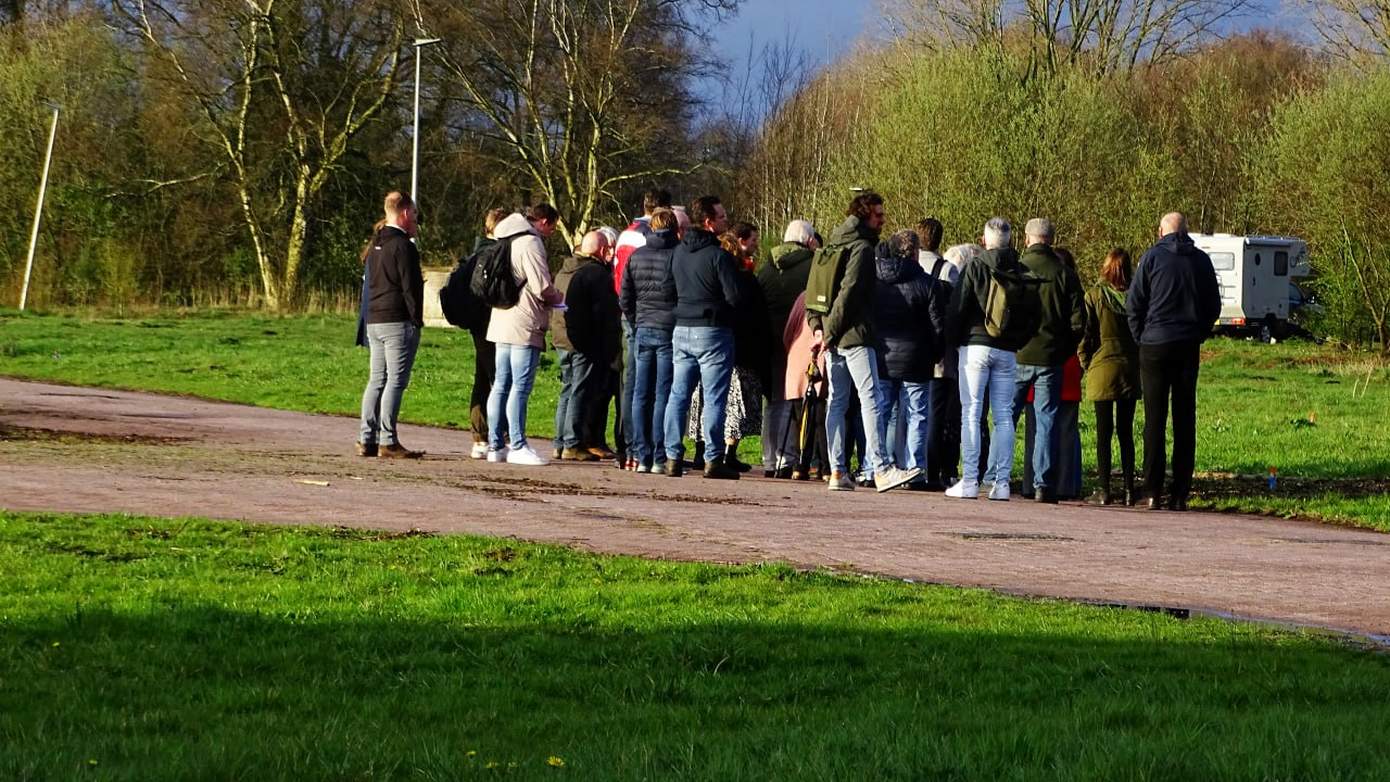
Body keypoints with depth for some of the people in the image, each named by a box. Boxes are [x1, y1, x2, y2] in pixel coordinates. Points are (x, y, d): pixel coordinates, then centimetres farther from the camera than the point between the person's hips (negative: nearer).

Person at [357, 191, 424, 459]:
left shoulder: (376, 245, 15)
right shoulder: (402, 246, -12)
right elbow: (410, 287, -14)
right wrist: (417, 319, -8)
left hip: (373, 322, 9)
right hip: (398, 322, -9)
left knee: (377, 379, 11)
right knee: (396, 380, -7)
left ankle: (367, 439, 9)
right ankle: (388, 441, -9)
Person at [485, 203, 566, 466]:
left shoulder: (509, 241, 18)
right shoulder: (531, 243, -12)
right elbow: (542, 287, -17)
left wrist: (550, 297, 18)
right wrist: (557, 298, 4)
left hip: (502, 323, 9)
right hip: (525, 326, -9)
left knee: (501, 385, 11)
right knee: (521, 386, -8)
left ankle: (495, 445, 13)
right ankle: (518, 447, -9)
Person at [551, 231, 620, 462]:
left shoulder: (563, 272, 15)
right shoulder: (597, 273, -13)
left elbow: (553, 306, 21)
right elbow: (606, 313, -16)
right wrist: (612, 347, -12)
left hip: (561, 339, 8)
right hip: (586, 343, -8)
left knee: (568, 390, 14)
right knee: (581, 391, -5)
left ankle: (561, 443, 15)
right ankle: (573, 444, -7)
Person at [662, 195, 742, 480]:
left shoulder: (678, 252, 7)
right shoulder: (719, 256, -14)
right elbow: (734, 297, -15)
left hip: (682, 330, 6)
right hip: (712, 331, -6)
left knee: (678, 395, 9)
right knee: (714, 398, -3)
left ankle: (672, 456, 8)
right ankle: (713, 459, -4)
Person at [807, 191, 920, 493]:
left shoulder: (832, 246, 16)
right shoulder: (862, 248, -10)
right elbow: (849, 291, -17)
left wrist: (817, 325, 9)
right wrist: (831, 330, -13)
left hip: (832, 337, 9)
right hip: (855, 334, -9)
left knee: (836, 402, 8)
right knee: (871, 400, -10)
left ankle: (837, 471, 7)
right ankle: (882, 469, -16)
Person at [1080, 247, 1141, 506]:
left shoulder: (1095, 296, -7)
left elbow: (1085, 336, -7)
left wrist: (1087, 366, 4)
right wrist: (1139, 364, 12)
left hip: (1103, 368, -3)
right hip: (1130, 369, 3)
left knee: (1104, 432, 2)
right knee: (1126, 431, 10)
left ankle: (1104, 490, -1)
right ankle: (1128, 488, 8)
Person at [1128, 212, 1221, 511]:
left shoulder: (1152, 257, -3)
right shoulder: (1201, 260, 6)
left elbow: (1133, 304, -4)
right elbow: (1214, 306, 11)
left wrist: (1141, 337, 6)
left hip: (1155, 347, -3)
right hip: (1189, 347, 3)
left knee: (1154, 420, 0)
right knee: (1185, 420, 5)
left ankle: (1154, 492, -5)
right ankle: (1180, 494, 2)